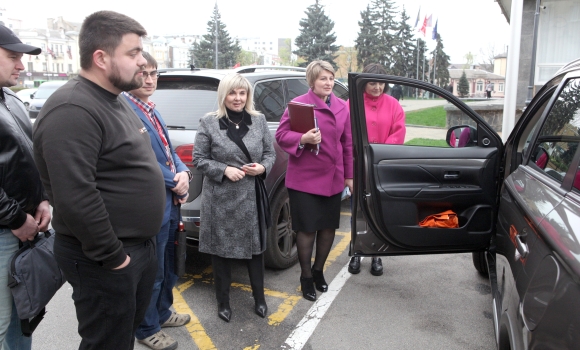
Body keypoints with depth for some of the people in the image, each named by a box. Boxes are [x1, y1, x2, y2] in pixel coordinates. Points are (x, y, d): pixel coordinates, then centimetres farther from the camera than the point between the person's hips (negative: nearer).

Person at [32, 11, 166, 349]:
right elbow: (75, 199, -29)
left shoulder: (116, 101, 11)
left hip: (141, 246, 9)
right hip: (106, 260, -9)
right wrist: (112, 256, -20)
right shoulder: (73, 110, -22)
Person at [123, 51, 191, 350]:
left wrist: (184, 173, -6)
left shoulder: (151, 110, 12)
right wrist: (176, 183, -13)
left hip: (171, 202, 9)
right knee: (152, 272, 8)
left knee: (168, 267, 23)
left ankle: (162, 312, 43)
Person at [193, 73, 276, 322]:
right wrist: (224, 170, -16)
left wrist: (263, 167, -10)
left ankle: (259, 299, 31)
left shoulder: (259, 120, 5)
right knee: (221, 249, 9)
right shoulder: (209, 123, -4)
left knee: (256, 247, 12)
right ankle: (223, 302, 28)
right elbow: (198, 158, -3)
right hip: (221, 199, -2)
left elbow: (270, 152, 10)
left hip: (253, 197, 3)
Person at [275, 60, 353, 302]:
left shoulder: (342, 107, 8)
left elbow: (347, 143, 11)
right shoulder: (299, 104, -7)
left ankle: (318, 270, 35)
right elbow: (281, 135, -7)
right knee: (307, 228, 4)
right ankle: (306, 276, 24)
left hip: (333, 179, 5)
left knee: (329, 227, 13)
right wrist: (302, 139, -26)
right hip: (305, 179, -5)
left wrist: (349, 175, 11)